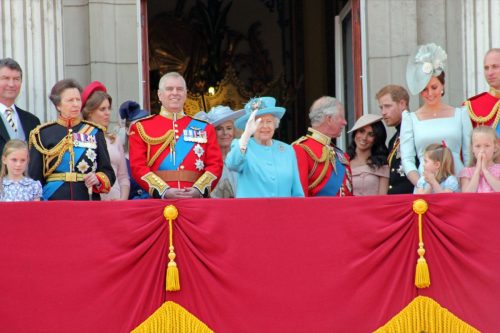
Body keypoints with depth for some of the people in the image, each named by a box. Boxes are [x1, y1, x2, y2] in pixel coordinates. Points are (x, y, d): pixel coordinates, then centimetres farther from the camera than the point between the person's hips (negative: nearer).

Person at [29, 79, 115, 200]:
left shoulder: (95, 132, 9)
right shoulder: (43, 134, 5)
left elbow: (108, 173, 10)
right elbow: (34, 177, 6)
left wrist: (98, 179, -10)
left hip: (89, 202, 1)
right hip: (53, 201, -1)